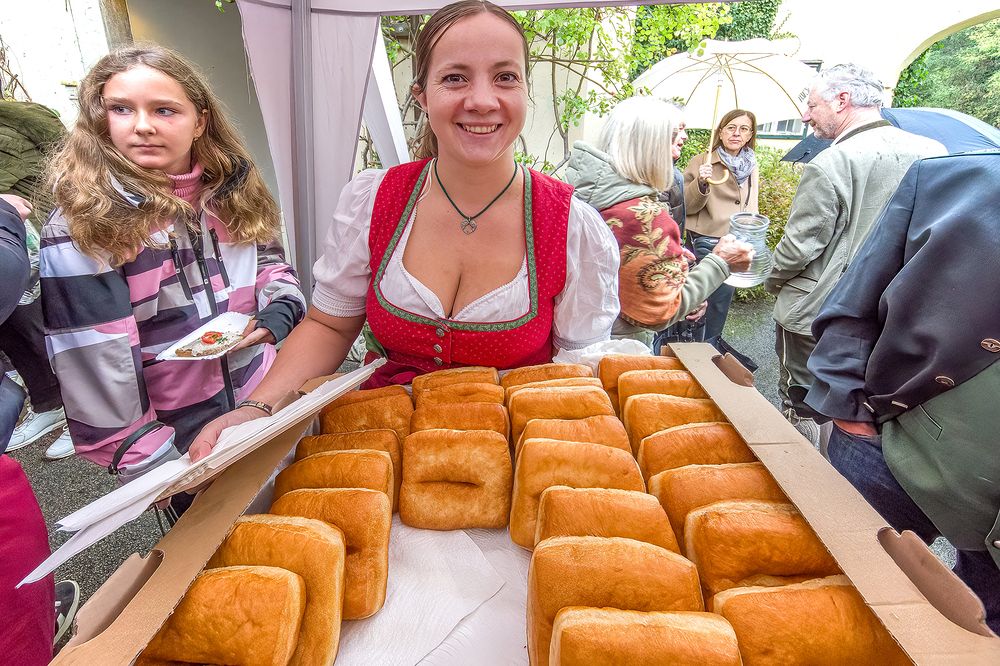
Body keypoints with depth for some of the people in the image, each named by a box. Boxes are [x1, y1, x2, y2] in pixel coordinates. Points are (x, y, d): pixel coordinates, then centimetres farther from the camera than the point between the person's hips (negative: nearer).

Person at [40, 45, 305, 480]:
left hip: (267, 407, 5)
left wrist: (279, 310, -8)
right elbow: (95, 373, -18)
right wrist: (156, 469, -17)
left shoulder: (232, 192, -2)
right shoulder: (82, 229, -18)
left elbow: (269, 261, 13)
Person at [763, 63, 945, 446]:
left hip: (812, 314, -7)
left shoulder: (831, 164, -20)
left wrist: (772, 283, 2)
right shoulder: (934, 153, 2)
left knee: (799, 408, 11)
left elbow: (799, 246, -17)